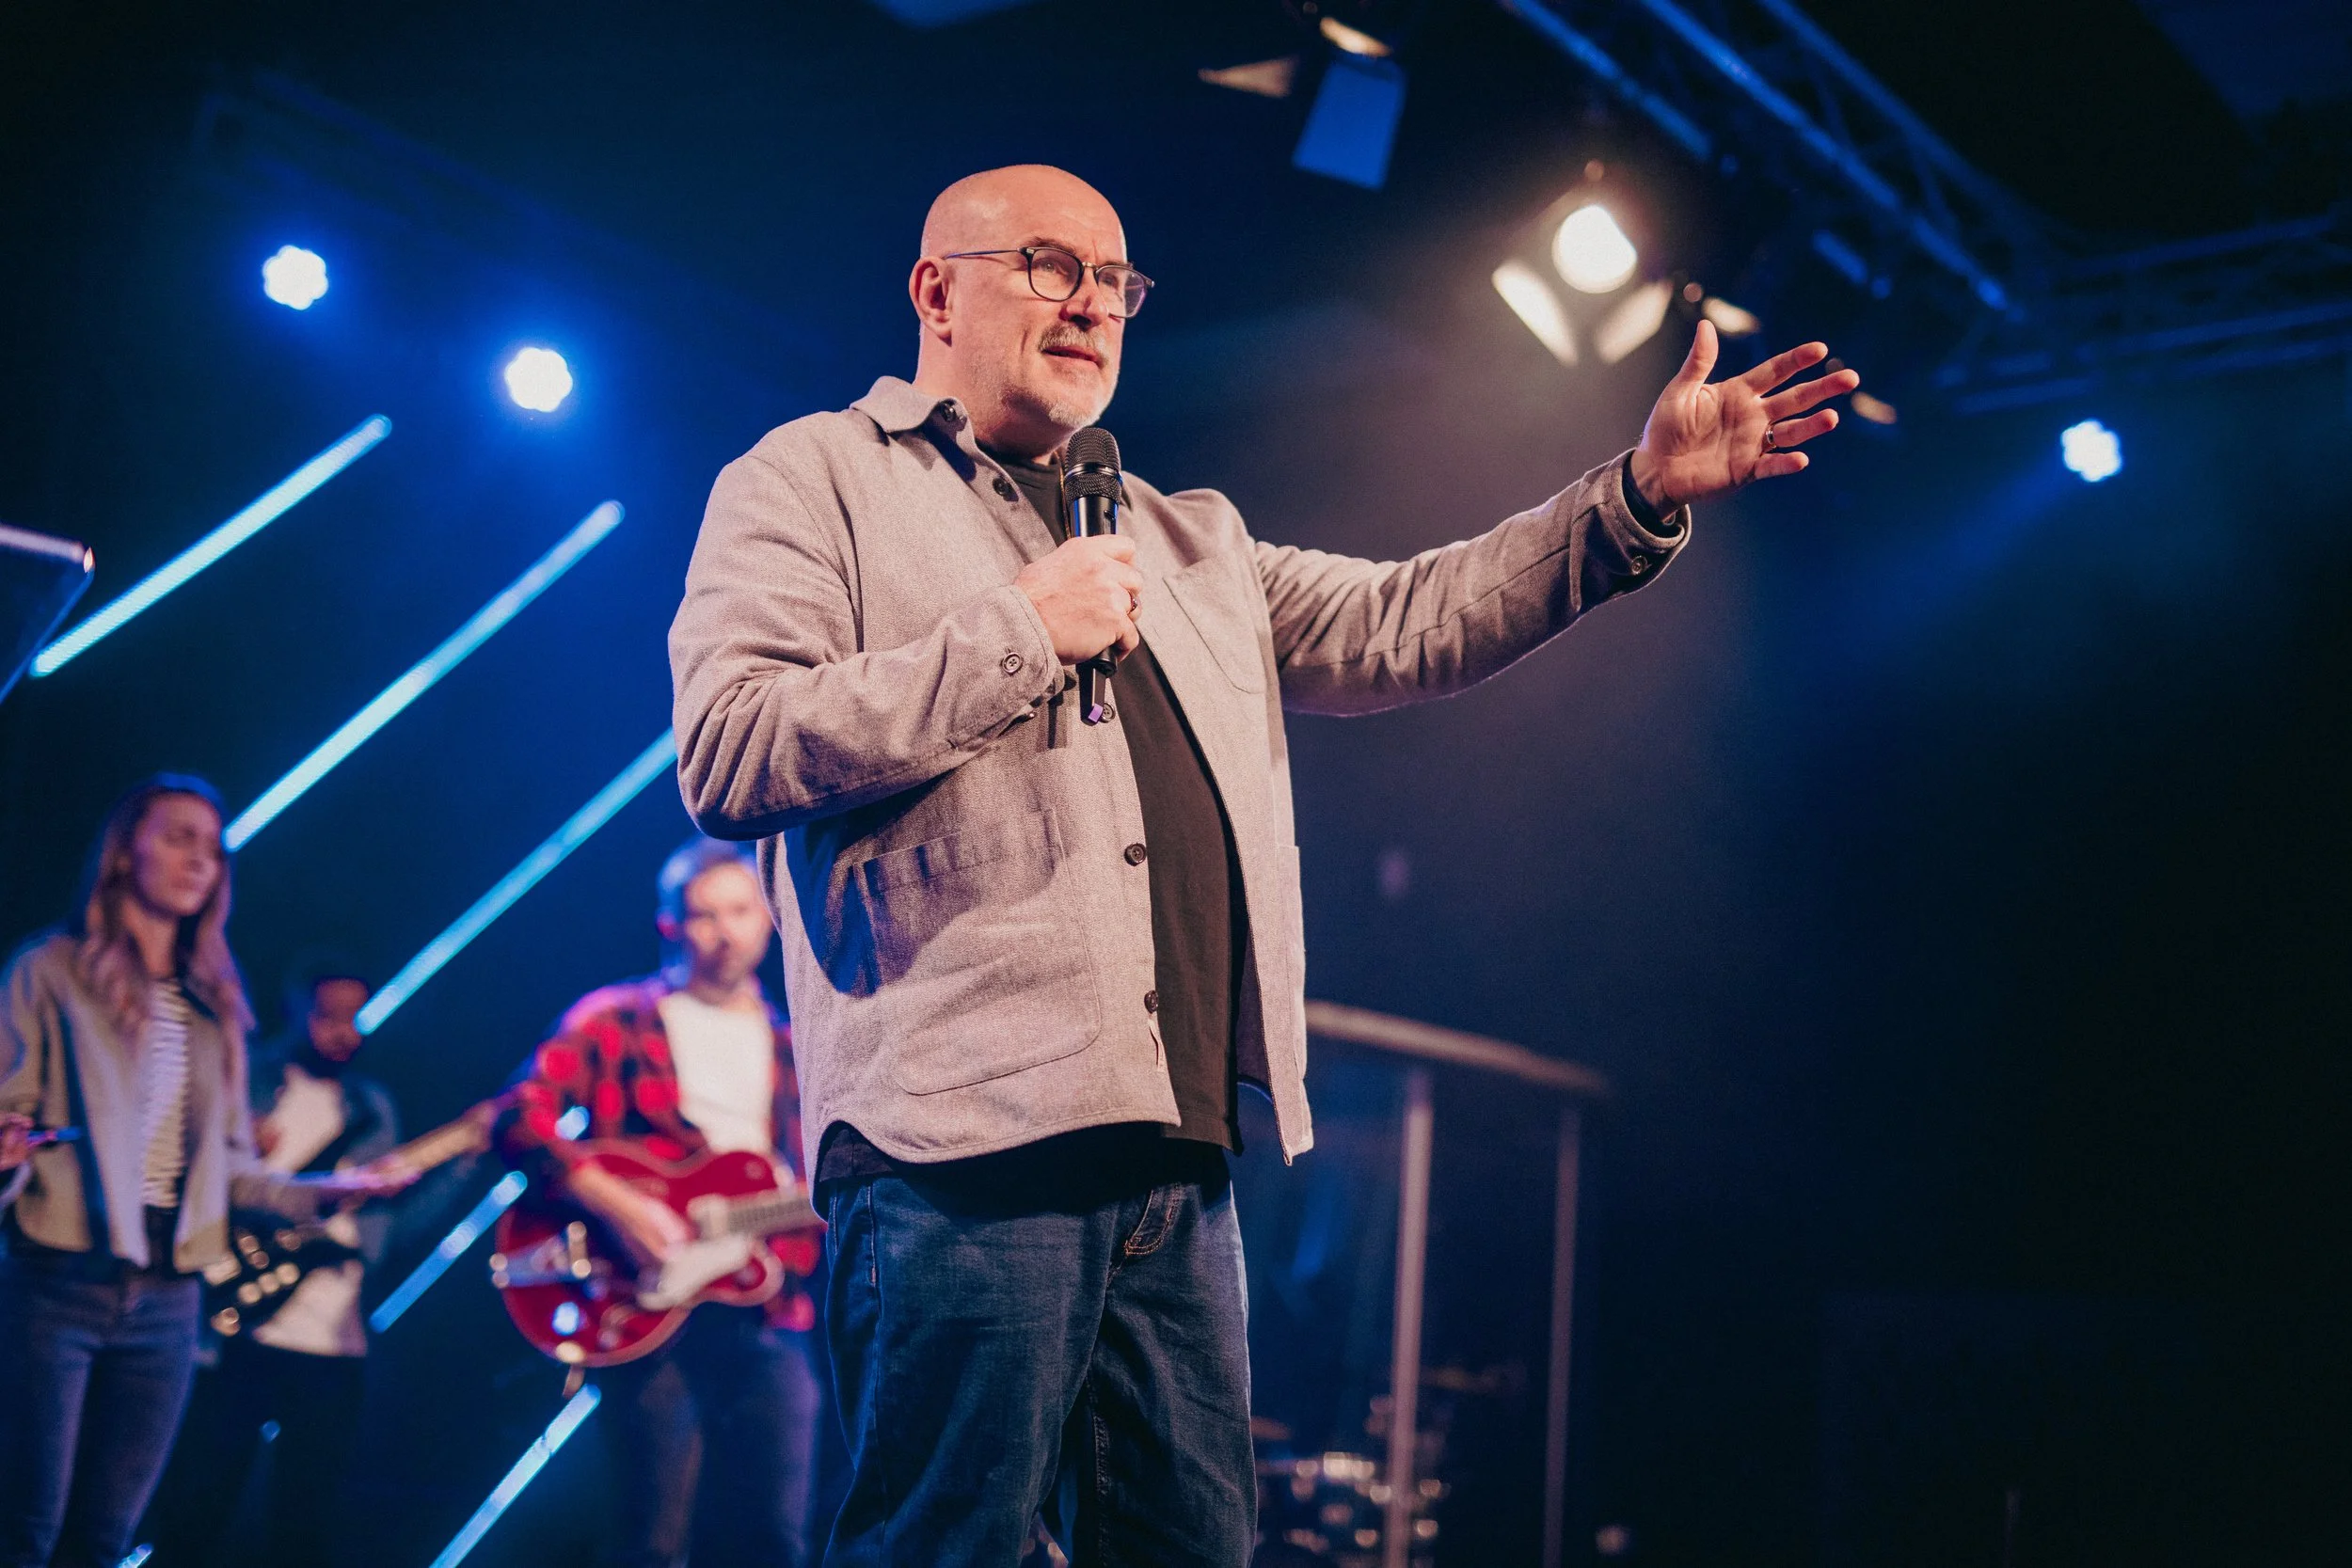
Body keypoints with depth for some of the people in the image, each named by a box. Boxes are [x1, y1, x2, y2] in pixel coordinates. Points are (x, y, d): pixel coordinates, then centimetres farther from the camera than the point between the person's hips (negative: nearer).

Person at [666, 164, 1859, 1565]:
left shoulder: (1187, 540, 27)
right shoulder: (811, 478, 7)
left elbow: (1399, 625, 20)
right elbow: (727, 758, -7)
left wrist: (1639, 499, 11)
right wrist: (1017, 636, -7)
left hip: (1179, 1156, 7)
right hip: (971, 1139, -6)